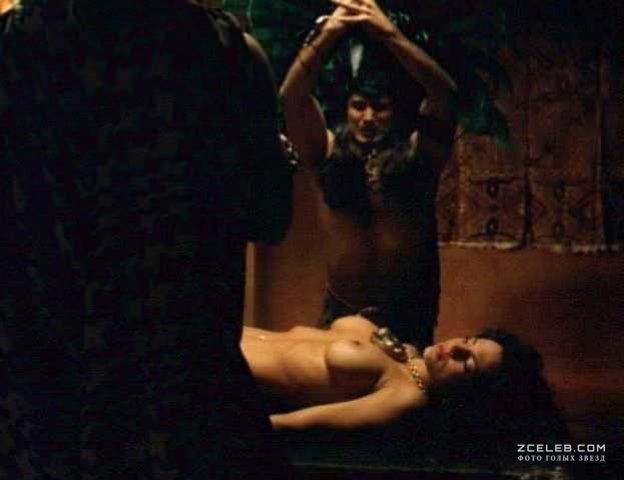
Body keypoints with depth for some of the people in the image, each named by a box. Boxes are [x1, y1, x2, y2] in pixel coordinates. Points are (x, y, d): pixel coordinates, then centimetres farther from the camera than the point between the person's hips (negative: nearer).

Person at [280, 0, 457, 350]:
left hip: (407, 311, -1)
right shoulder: (328, 153, 0)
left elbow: (444, 92, -16)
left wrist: (388, 32, -23)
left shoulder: (418, 153, -3)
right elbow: (292, 95, -12)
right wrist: (330, 32, -23)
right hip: (343, 310, 1)